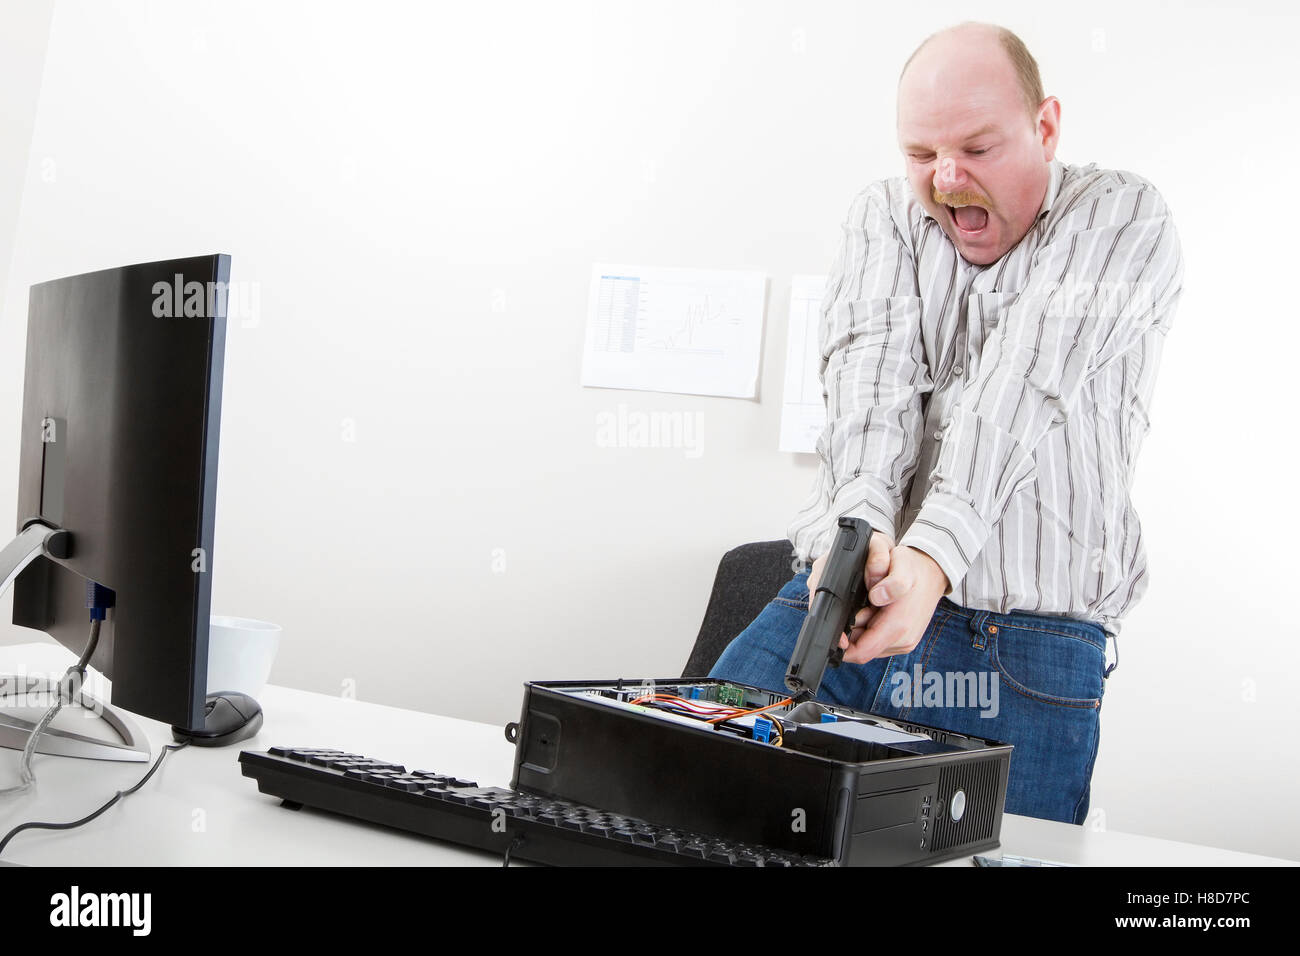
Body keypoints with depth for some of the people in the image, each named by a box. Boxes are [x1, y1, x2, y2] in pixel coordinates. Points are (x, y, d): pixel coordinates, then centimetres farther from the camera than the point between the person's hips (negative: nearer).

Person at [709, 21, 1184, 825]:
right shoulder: (884, 216, 12)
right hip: (836, 597, 3)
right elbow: (872, 370, -7)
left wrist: (933, 555, -30)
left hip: (1023, 651, -3)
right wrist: (857, 527, -26)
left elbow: (1023, 384, -17)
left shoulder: (1123, 219, 0)